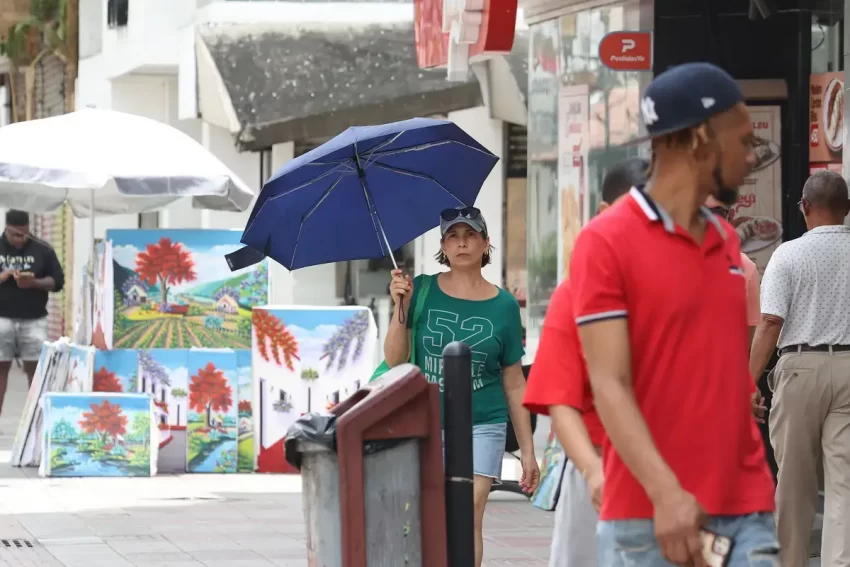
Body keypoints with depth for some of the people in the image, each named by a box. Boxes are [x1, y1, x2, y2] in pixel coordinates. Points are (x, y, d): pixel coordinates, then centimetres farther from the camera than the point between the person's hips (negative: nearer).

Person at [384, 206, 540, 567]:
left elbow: (514, 385, 7)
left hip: (482, 425, -1)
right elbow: (394, 361, -1)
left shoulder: (503, 306, 3)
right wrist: (401, 308, -13)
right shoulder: (422, 291, 2)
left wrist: (527, 450, 5)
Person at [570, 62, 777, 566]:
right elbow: (609, 385, -15)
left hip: (749, 510, 6)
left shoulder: (728, 240, 16)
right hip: (650, 515, -6)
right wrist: (664, 491, -27)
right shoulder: (606, 243, -6)